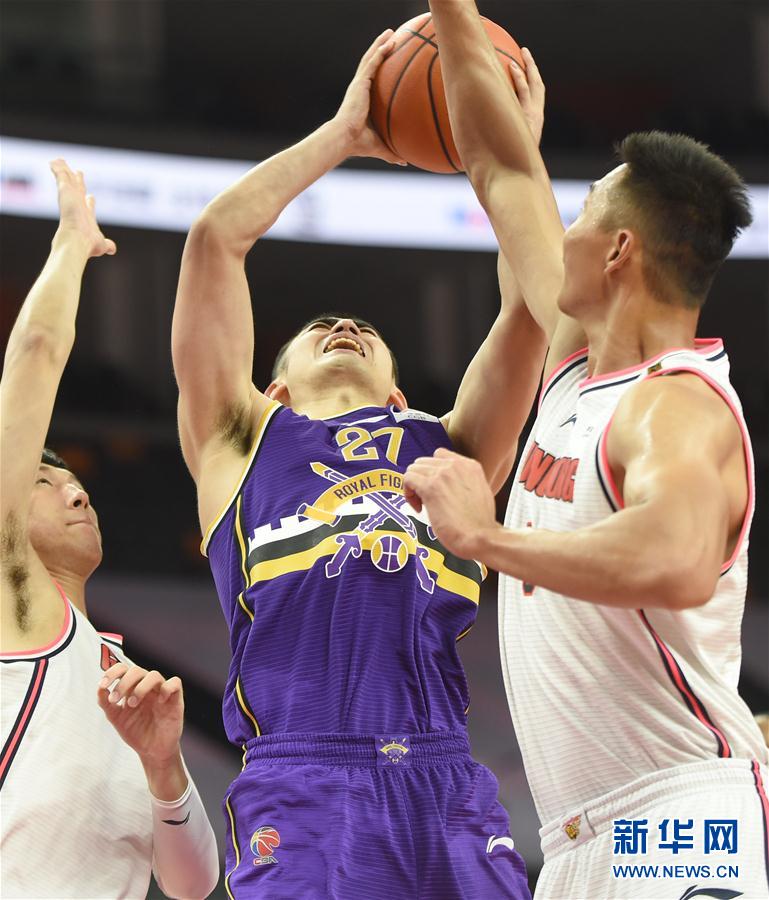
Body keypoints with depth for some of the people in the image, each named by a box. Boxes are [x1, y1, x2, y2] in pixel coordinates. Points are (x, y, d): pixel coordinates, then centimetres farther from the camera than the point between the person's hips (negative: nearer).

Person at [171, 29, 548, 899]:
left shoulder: (448, 446, 29)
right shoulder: (241, 437, 24)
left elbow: (535, 297, 18)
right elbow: (215, 236, 16)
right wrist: (344, 133, 23)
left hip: (446, 787, 2)